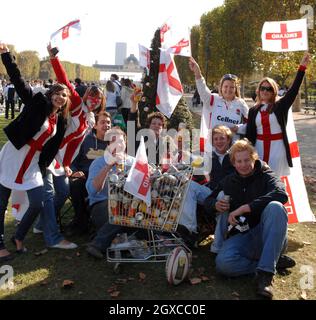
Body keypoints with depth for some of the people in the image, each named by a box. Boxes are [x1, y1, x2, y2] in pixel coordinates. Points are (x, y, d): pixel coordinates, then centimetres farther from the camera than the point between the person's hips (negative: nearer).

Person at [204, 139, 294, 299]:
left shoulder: (265, 176, 3)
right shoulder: (228, 182, 16)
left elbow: (281, 194, -19)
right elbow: (209, 200, 27)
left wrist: (244, 208, -24)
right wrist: (216, 205, 0)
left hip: (267, 235, -2)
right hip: (240, 236, 2)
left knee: (275, 207, -34)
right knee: (223, 263, -30)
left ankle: (266, 273, -34)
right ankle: (274, 261, -11)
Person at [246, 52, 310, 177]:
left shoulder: (280, 106, 0)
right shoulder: (253, 110, 7)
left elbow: (294, 89, -10)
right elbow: (249, 134, 6)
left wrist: (302, 67, -15)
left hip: (277, 147, -2)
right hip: (259, 147, 2)